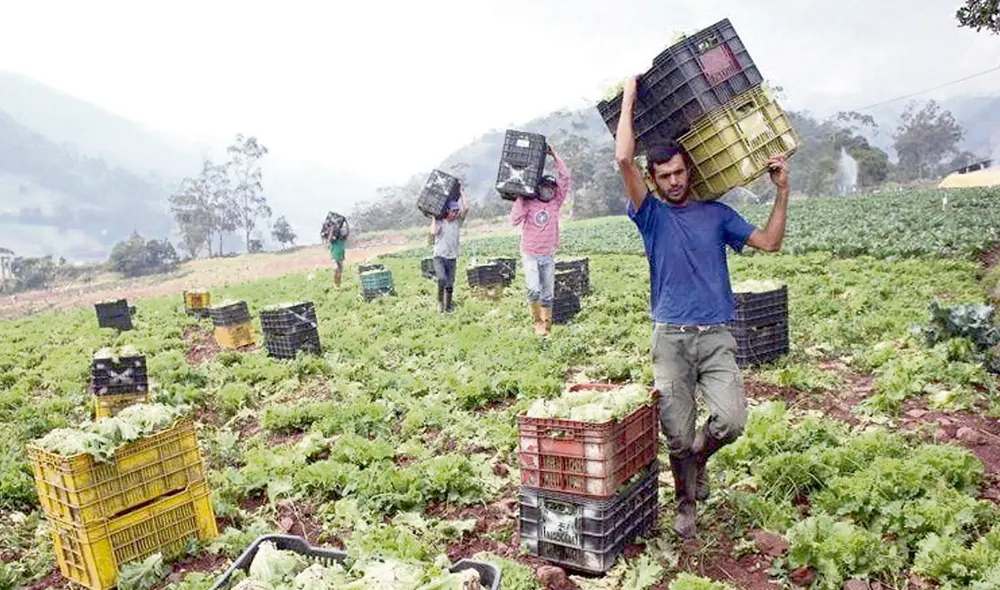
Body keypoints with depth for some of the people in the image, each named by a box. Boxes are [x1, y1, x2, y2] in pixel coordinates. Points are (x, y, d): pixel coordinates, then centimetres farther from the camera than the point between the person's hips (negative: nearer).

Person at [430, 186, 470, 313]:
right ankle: (440, 301, -2)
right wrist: (434, 218, -7)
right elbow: (433, 233, -18)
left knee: (450, 285, 6)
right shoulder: (439, 222, 0)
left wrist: (462, 192, 1)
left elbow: (466, 208, -6)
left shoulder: (458, 221, 6)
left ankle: (448, 307, 20)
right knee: (442, 279, -23)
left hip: (452, 258, 3)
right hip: (439, 256, -3)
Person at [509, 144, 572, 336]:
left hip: (548, 256, 3)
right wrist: (520, 198, -12)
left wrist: (554, 156, -6)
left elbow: (565, 178, -3)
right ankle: (538, 321, -2)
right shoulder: (528, 203, -2)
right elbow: (514, 220, -13)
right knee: (534, 289, -20)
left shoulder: (555, 203, 3)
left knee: (547, 294, 8)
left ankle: (547, 324, 17)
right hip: (530, 254, -3)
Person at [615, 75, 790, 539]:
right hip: (670, 338, -1)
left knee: (730, 420, -14)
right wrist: (628, 99, 0)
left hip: (717, 336, 2)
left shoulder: (717, 213, 12)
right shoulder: (652, 214, 4)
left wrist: (782, 191, 6)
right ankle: (686, 504, 25)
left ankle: (700, 458, 20)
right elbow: (624, 159, -9)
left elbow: (770, 242, 11)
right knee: (678, 435, 1)